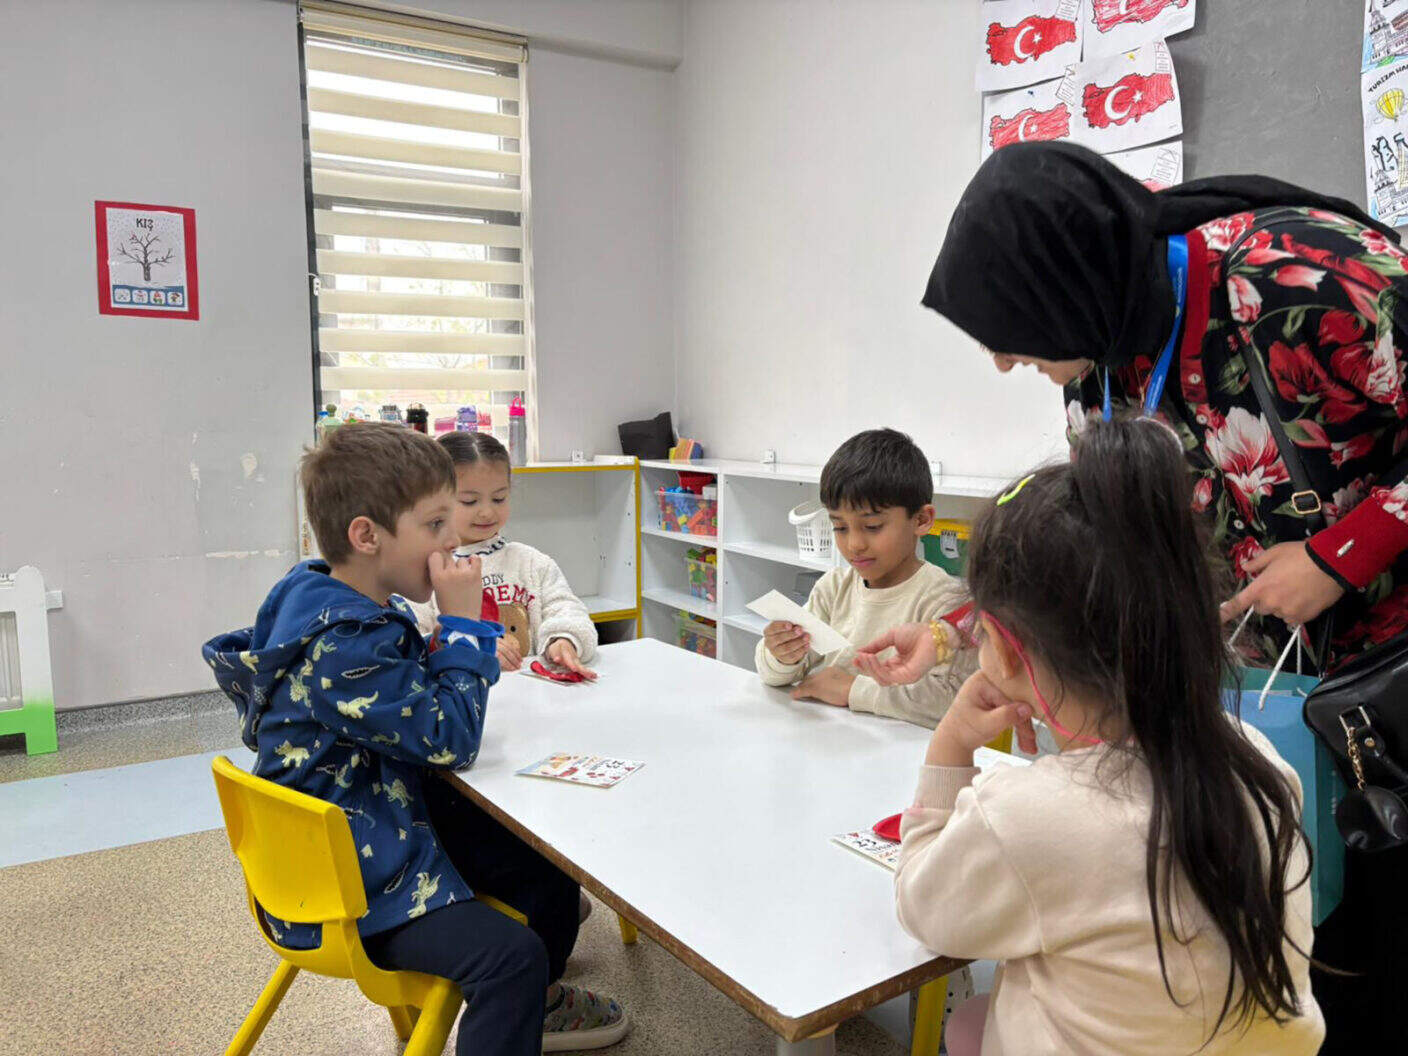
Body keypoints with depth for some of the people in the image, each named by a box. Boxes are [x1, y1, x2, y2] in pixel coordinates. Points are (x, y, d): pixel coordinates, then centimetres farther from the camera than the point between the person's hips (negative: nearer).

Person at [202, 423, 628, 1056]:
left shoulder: (357, 607, 3)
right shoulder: (343, 645, -29)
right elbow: (450, 740, -26)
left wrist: (445, 649, -1)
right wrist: (464, 625, -21)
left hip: (393, 823, 10)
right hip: (348, 884, -10)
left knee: (547, 858, 14)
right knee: (510, 955, -25)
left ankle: (537, 1003, 38)